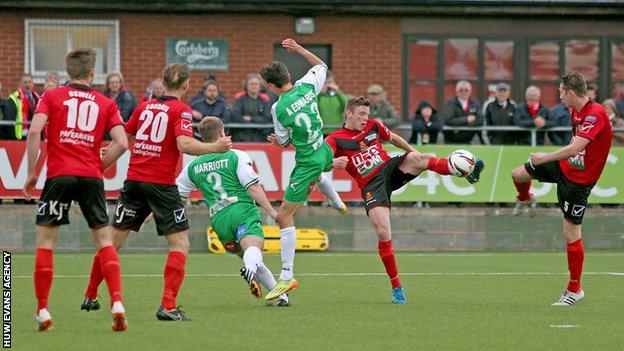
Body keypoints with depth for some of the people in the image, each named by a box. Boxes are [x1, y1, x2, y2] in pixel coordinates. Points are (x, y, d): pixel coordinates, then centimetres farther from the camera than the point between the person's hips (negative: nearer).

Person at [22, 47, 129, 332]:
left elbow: (34, 132, -7)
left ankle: (42, 311, 0)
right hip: (92, 176, 2)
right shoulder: (106, 104, 12)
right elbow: (122, 143, 1)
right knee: (104, 239, 9)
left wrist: (31, 173, -1)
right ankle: (117, 304, -5)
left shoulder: (51, 97, 7)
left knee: (45, 240, 6)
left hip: (60, 174, -2)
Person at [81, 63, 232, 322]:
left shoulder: (144, 107, 12)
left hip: (134, 181, 6)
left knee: (113, 240, 16)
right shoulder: (181, 110, -4)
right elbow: (184, 144, -19)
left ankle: (90, 297, 24)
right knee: (180, 244, 0)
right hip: (161, 184, -5)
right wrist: (216, 147, -9)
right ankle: (167, 307, -13)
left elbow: (121, 143, 15)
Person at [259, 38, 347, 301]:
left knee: (284, 217, -2)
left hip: (307, 162, -7)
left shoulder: (279, 108, -23)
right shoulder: (306, 87, -9)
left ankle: (287, 277, -5)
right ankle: (338, 204, 70)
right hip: (324, 151, 7)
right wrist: (299, 49, 16)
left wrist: (277, 140, 14)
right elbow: (321, 66, 13)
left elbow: (284, 142, -8)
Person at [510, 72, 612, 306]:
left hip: (579, 179, -8)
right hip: (564, 166, 8)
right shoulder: (576, 111, 0)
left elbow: (575, 149, -38)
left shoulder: (595, 115, -30)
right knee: (517, 174, 12)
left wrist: (544, 158, -28)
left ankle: (575, 289, 6)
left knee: (571, 232, -6)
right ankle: (524, 198, 51)